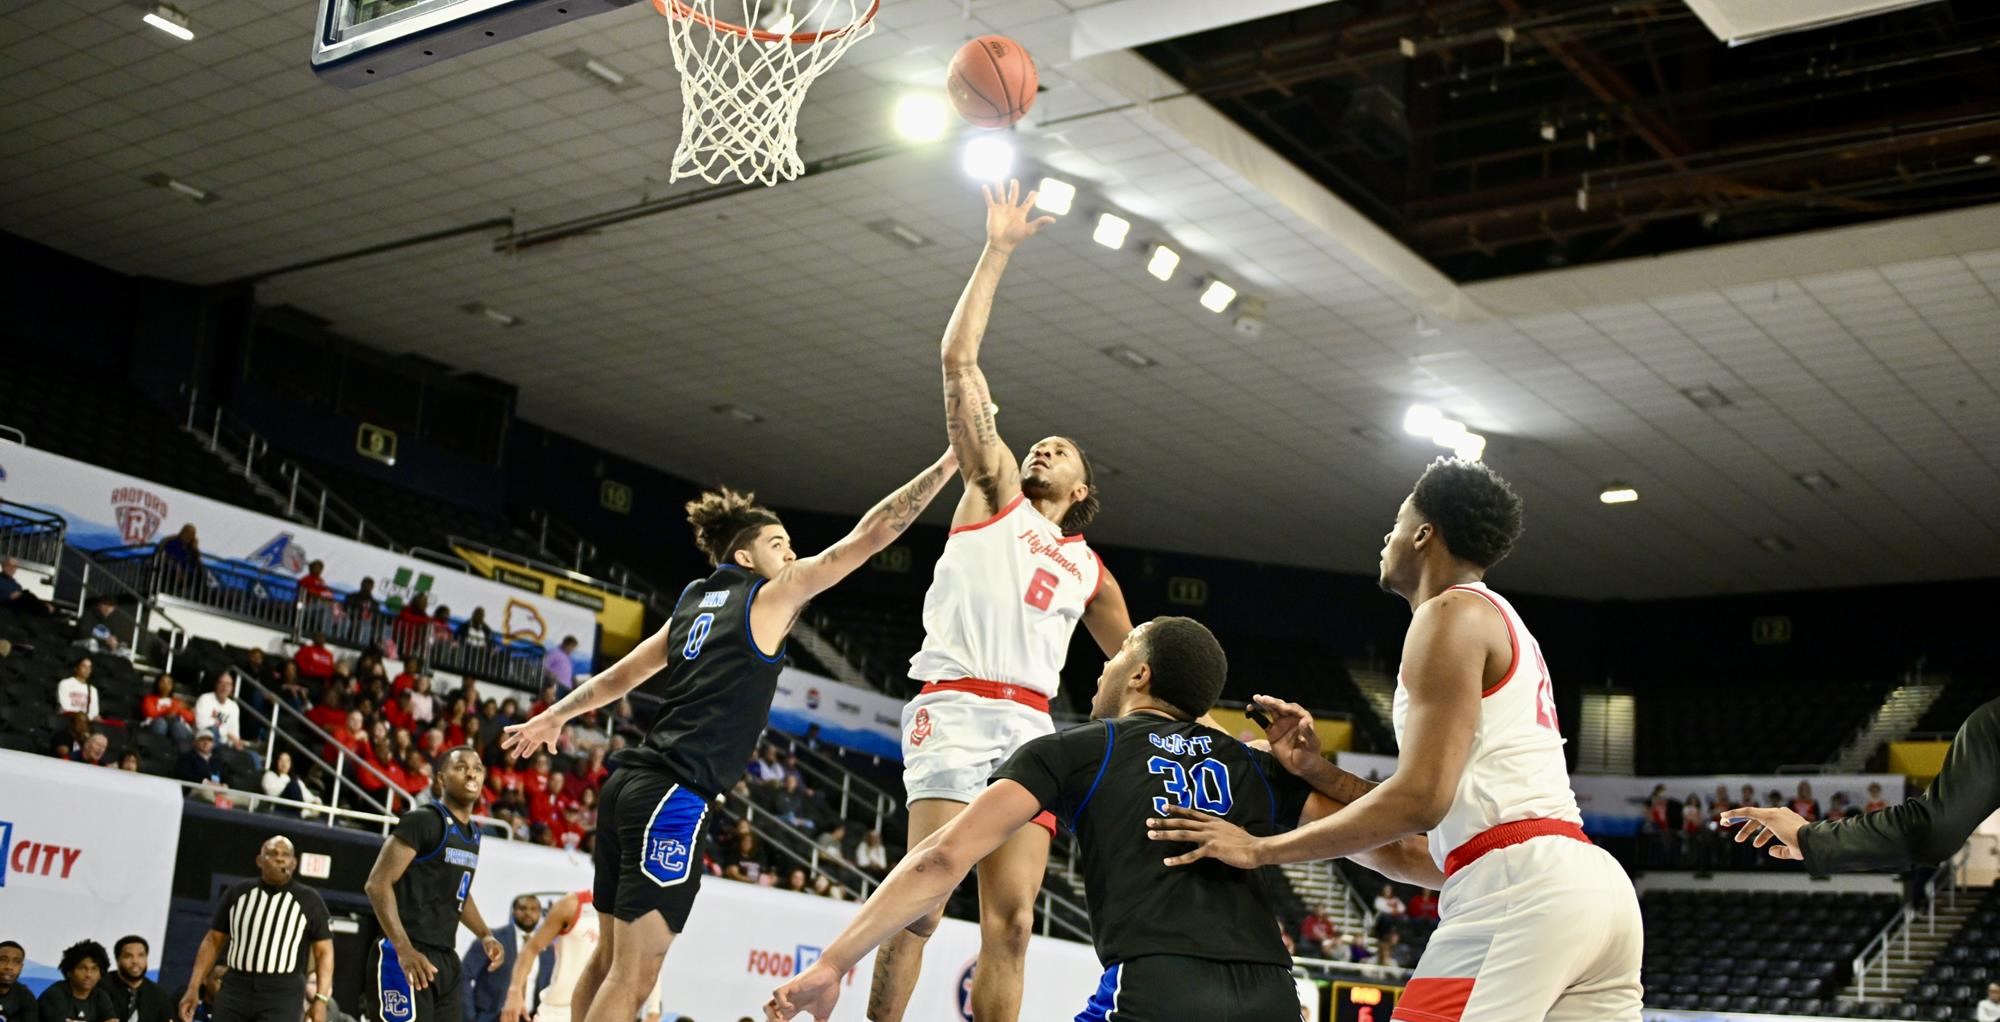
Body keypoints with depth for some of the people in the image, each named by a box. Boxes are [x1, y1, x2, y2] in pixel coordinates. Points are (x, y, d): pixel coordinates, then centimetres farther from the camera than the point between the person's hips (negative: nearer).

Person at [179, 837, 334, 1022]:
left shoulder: (309, 901, 1)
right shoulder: (237, 894, 7)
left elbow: (324, 951, -1)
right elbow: (213, 941, 12)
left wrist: (321, 999, -11)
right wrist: (193, 988, 6)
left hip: (282, 994, -3)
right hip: (235, 988, 3)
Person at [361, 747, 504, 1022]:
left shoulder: (473, 833, 15)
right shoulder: (423, 820, -11)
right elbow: (377, 884, -18)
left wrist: (485, 935, 15)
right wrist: (404, 949, -26)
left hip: (445, 959, 9)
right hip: (408, 958, -9)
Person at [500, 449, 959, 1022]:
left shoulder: (695, 602, 18)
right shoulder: (771, 595, -2)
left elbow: (619, 676, 27)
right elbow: (869, 536, -5)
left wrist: (554, 716, 39)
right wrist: (947, 463, -1)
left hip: (629, 783, 9)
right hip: (674, 799, -9)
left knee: (611, 963, 15)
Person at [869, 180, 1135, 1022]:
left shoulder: (1088, 570, 26)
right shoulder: (994, 493, 16)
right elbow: (958, 359, 7)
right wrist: (998, 251, 5)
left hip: (1031, 726, 5)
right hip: (957, 708, -4)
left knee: (1011, 920, -4)